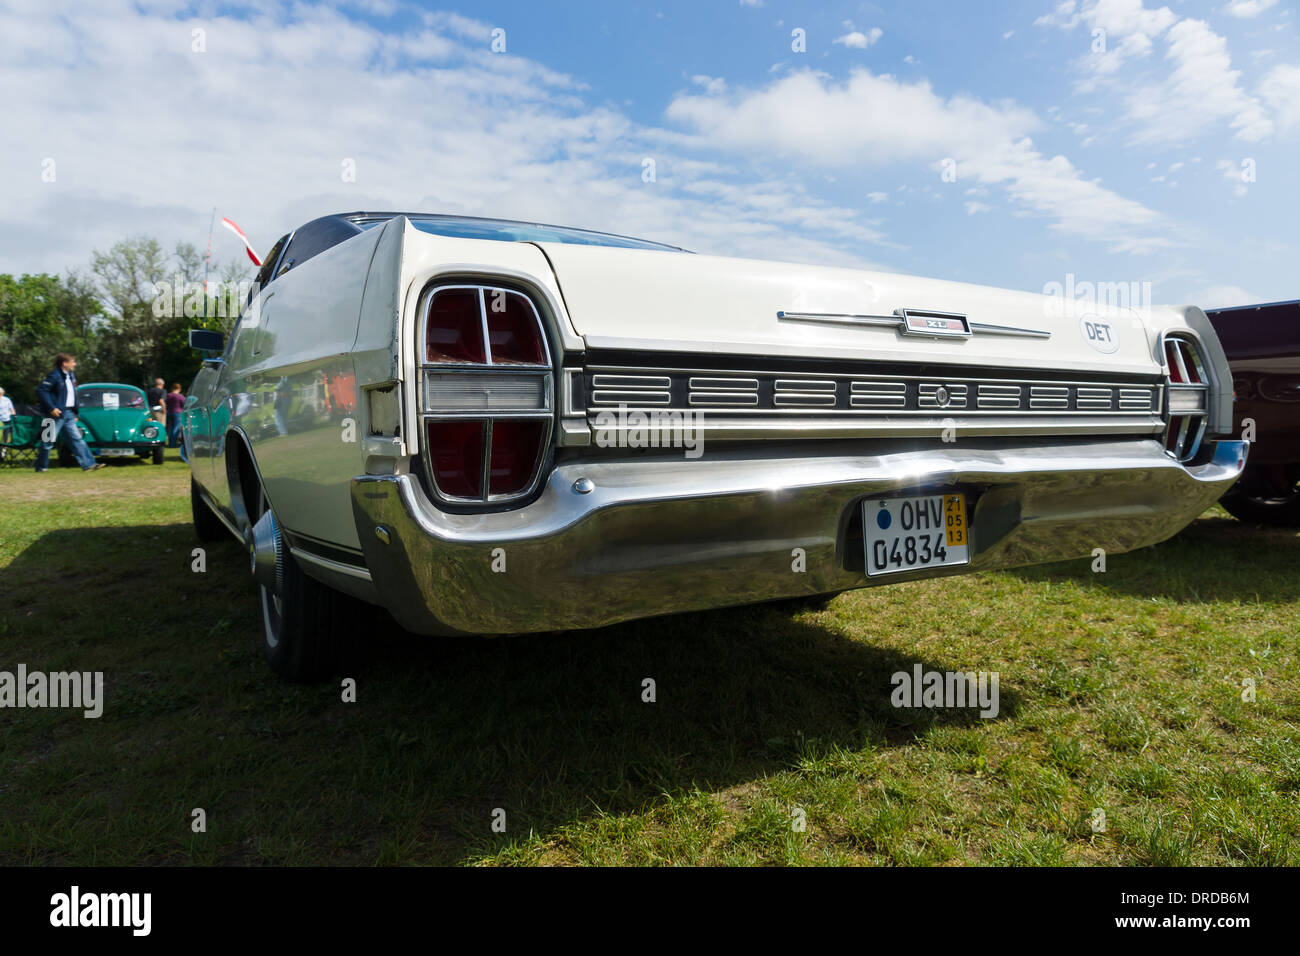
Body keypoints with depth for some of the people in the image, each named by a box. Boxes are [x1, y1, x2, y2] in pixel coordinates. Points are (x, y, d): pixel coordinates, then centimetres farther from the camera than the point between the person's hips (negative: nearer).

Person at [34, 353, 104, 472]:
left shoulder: (70, 376, 13)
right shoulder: (55, 376, -12)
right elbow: (40, 390, -18)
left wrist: (75, 413, 16)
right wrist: (52, 408, -21)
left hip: (68, 414, 8)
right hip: (57, 413, -8)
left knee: (77, 439, 2)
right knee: (48, 441, 2)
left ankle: (88, 464, -1)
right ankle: (41, 466, 13)